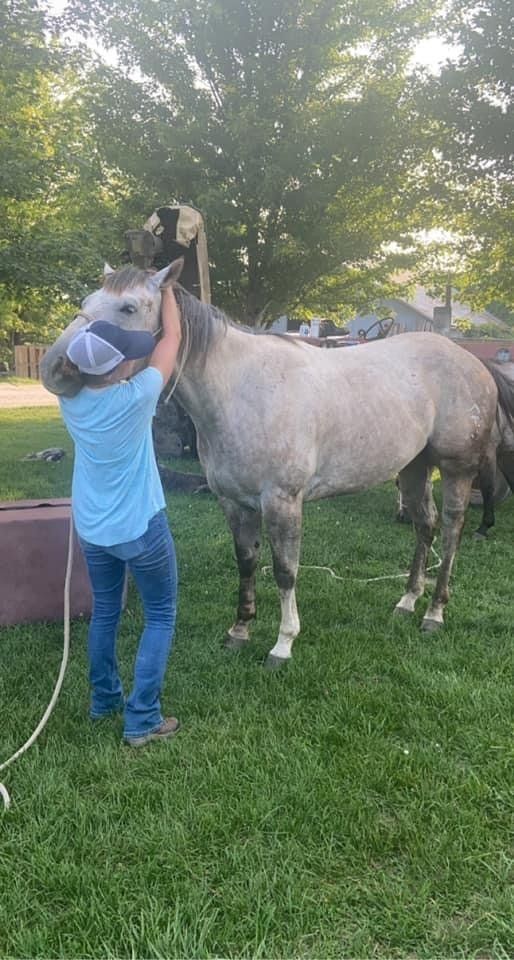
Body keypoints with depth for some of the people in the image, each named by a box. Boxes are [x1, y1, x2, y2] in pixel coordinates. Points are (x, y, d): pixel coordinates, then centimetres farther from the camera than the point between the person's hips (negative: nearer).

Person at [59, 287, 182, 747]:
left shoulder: (70, 400, -8)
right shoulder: (136, 397, -22)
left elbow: (82, 351, 13)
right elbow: (172, 337, -8)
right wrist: (165, 289, 8)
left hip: (91, 531, 6)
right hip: (140, 529, -5)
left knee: (104, 612, 23)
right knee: (161, 616, 10)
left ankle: (104, 699, 36)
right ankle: (142, 720, 9)